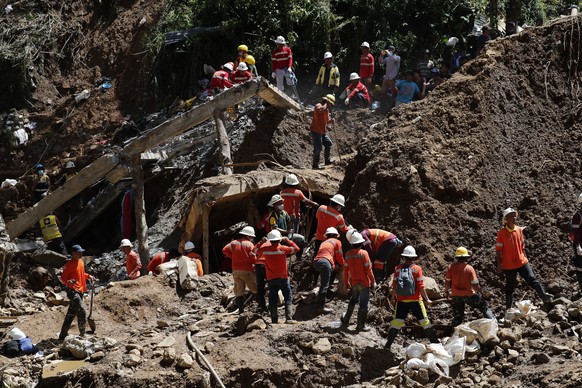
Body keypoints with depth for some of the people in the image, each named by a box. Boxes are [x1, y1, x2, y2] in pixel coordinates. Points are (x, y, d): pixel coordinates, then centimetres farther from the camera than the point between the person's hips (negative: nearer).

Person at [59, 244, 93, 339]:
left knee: (71, 314, 13)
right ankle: (82, 334, -7)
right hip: (72, 291, -9)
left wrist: (88, 276, 9)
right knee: (81, 313, -16)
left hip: (80, 290, 9)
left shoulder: (81, 262, 12)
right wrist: (68, 282, -33)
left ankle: (63, 335, 21)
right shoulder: (69, 264, -13)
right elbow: (63, 278, -13)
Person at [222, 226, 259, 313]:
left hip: (236, 271, 4)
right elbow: (253, 258, -12)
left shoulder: (234, 243, 9)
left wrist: (233, 257, 10)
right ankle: (262, 307, 3)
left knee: (239, 291, 6)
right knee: (256, 289, 4)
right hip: (247, 271, -4)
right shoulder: (249, 244, -5)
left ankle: (241, 309, 1)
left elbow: (225, 250, 1)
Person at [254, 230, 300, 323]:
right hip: (283, 277, -3)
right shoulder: (282, 248, -12)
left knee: (273, 300, 8)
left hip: (271, 279, 3)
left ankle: (274, 319, 7)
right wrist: (287, 241, 4)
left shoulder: (265, 249, -4)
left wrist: (262, 242, 14)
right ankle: (288, 318, -8)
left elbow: (256, 250, 15)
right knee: (288, 298, 3)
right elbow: (296, 248, -3)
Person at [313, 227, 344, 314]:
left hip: (316, 261, 7)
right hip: (325, 262, -7)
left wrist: (335, 265, 36)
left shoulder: (324, 243, 36)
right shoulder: (337, 242, 18)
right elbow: (339, 256, 16)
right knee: (325, 285, -10)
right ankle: (321, 307, -17)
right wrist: (342, 266, 33)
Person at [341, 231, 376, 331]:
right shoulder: (363, 253, -16)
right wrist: (373, 282, -6)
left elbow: (346, 269, 6)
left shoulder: (348, 254, -1)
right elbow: (368, 269, -15)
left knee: (353, 300, 26)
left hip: (353, 283, 5)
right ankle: (361, 325, 6)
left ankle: (345, 320, 28)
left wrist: (346, 282, 18)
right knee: (364, 304, 3)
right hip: (364, 283, -5)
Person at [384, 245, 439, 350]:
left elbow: (394, 285, 4)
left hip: (401, 301, 2)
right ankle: (435, 342, 12)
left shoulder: (398, 269, 0)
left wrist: (392, 297, 19)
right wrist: (427, 299, 0)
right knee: (424, 321, 7)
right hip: (415, 300, -2)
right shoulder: (417, 269, -7)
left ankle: (388, 344, 4)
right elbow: (421, 286, -9)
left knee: (397, 321, 7)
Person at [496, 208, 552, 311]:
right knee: (510, 287, 7)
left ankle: (546, 300, -16)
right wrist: (499, 265, -8)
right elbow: (498, 250, -6)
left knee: (533, 280, -8)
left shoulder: (519, 230, 5)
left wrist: (525, 259, 14)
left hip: (522, 262, 3)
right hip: (509, 265, -3)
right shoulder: (502, 233, -8)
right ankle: (509, 309, 18)